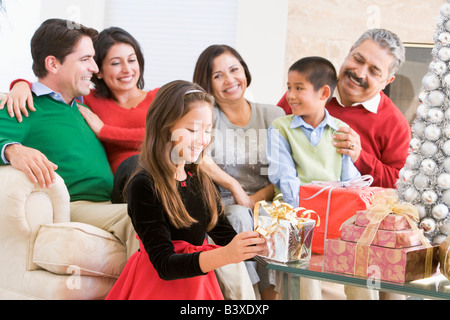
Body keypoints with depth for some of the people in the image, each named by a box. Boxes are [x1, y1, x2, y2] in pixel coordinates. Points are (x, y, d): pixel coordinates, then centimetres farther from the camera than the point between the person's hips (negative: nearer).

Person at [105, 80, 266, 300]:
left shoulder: (200, 180, 8)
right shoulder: (144, 185, -15)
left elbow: (226, 236, 7)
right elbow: (164, 264, -21)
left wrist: (259, 244, -14)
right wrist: (225, 255, -33)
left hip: (198, 280, 7)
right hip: (158, 286, -7)